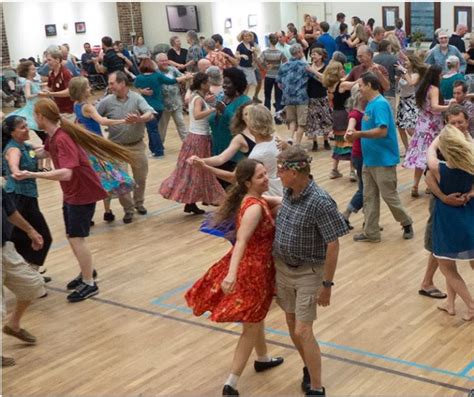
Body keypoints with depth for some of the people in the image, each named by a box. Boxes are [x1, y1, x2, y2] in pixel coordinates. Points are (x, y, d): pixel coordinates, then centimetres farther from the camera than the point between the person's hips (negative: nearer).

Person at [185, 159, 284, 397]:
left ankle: (262, 359, 53)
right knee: (251, 327, 3)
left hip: (254, 265, 10)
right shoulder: (254, 207, -26)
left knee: (256, 318, 30)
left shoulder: (252, 199, 3)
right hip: (253, 269, -10)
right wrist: (232, 274, -50)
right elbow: (241, 241, -39)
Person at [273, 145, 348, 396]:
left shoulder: (320, 203, -24)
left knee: (303, 331, -9)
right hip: (282, 267, 7)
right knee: (292, 325, 16)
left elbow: (333, 245, -20)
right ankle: (309, 369, 37)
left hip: (308, 272, -7)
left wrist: (327, 284, -18)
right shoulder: (288, 192, -2)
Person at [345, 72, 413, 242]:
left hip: (383, 160, -9)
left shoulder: (380, 104, -18)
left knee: (389, 196, 2)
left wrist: (360, 134, -24)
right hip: (369, 160, 9)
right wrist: (355, 135, 2)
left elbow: (382, 131, -26)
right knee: (369, 197, 9)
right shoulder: (370, 104, 11)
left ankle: (407, 224, 22)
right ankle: (371, 232, 16)